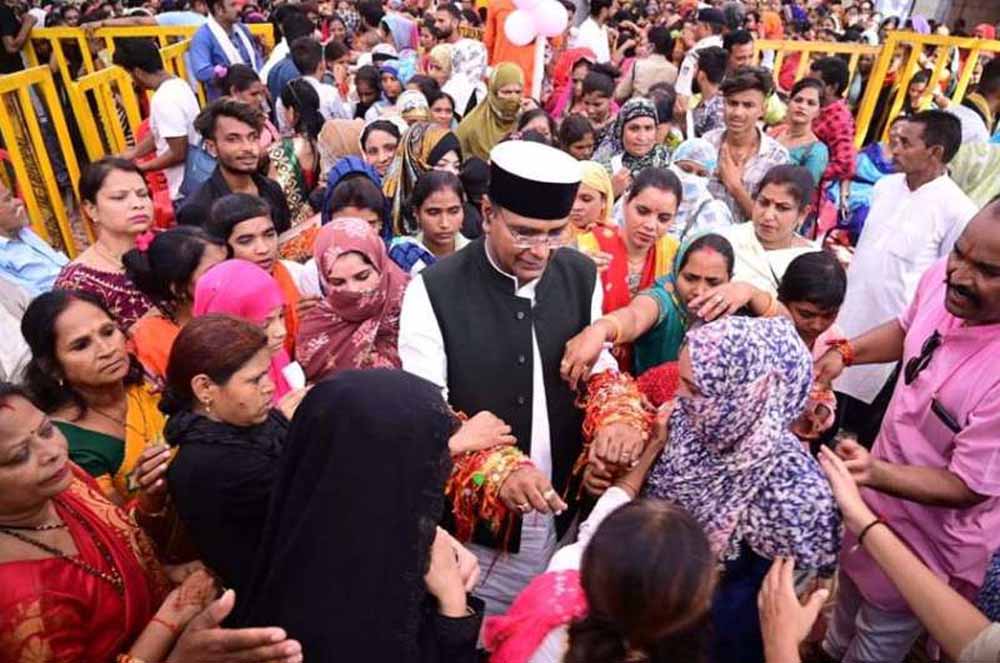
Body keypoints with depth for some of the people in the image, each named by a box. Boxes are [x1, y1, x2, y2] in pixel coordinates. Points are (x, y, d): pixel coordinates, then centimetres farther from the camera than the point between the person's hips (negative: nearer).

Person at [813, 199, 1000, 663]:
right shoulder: (941, 279, -19)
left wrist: (876, 474, -43)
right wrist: (844, 352, -10)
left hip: (931, 539, -7)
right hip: (878, 500, 7)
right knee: (851, 581, 35)